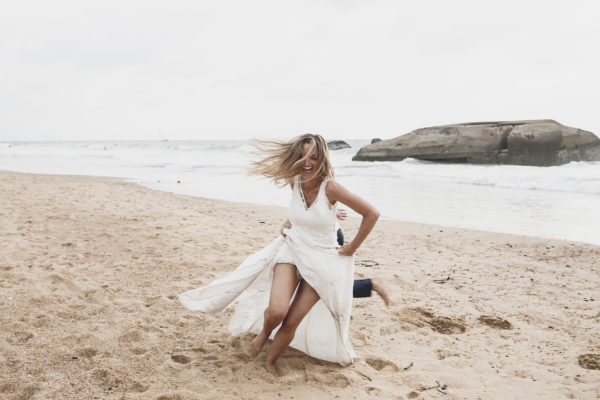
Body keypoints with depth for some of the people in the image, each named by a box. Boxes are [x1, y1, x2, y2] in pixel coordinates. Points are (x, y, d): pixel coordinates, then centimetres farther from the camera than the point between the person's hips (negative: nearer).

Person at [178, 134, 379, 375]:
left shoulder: (330, 187, -21)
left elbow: (371, 214, -17)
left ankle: (270, 361, 26)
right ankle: (264, 332, 17)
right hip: (291, 250, 3)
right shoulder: (295, 182, -6)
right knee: (276, 311, -19)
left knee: (292, 322, -1)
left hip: (322, 261, -3)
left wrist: (352, 248, -9)